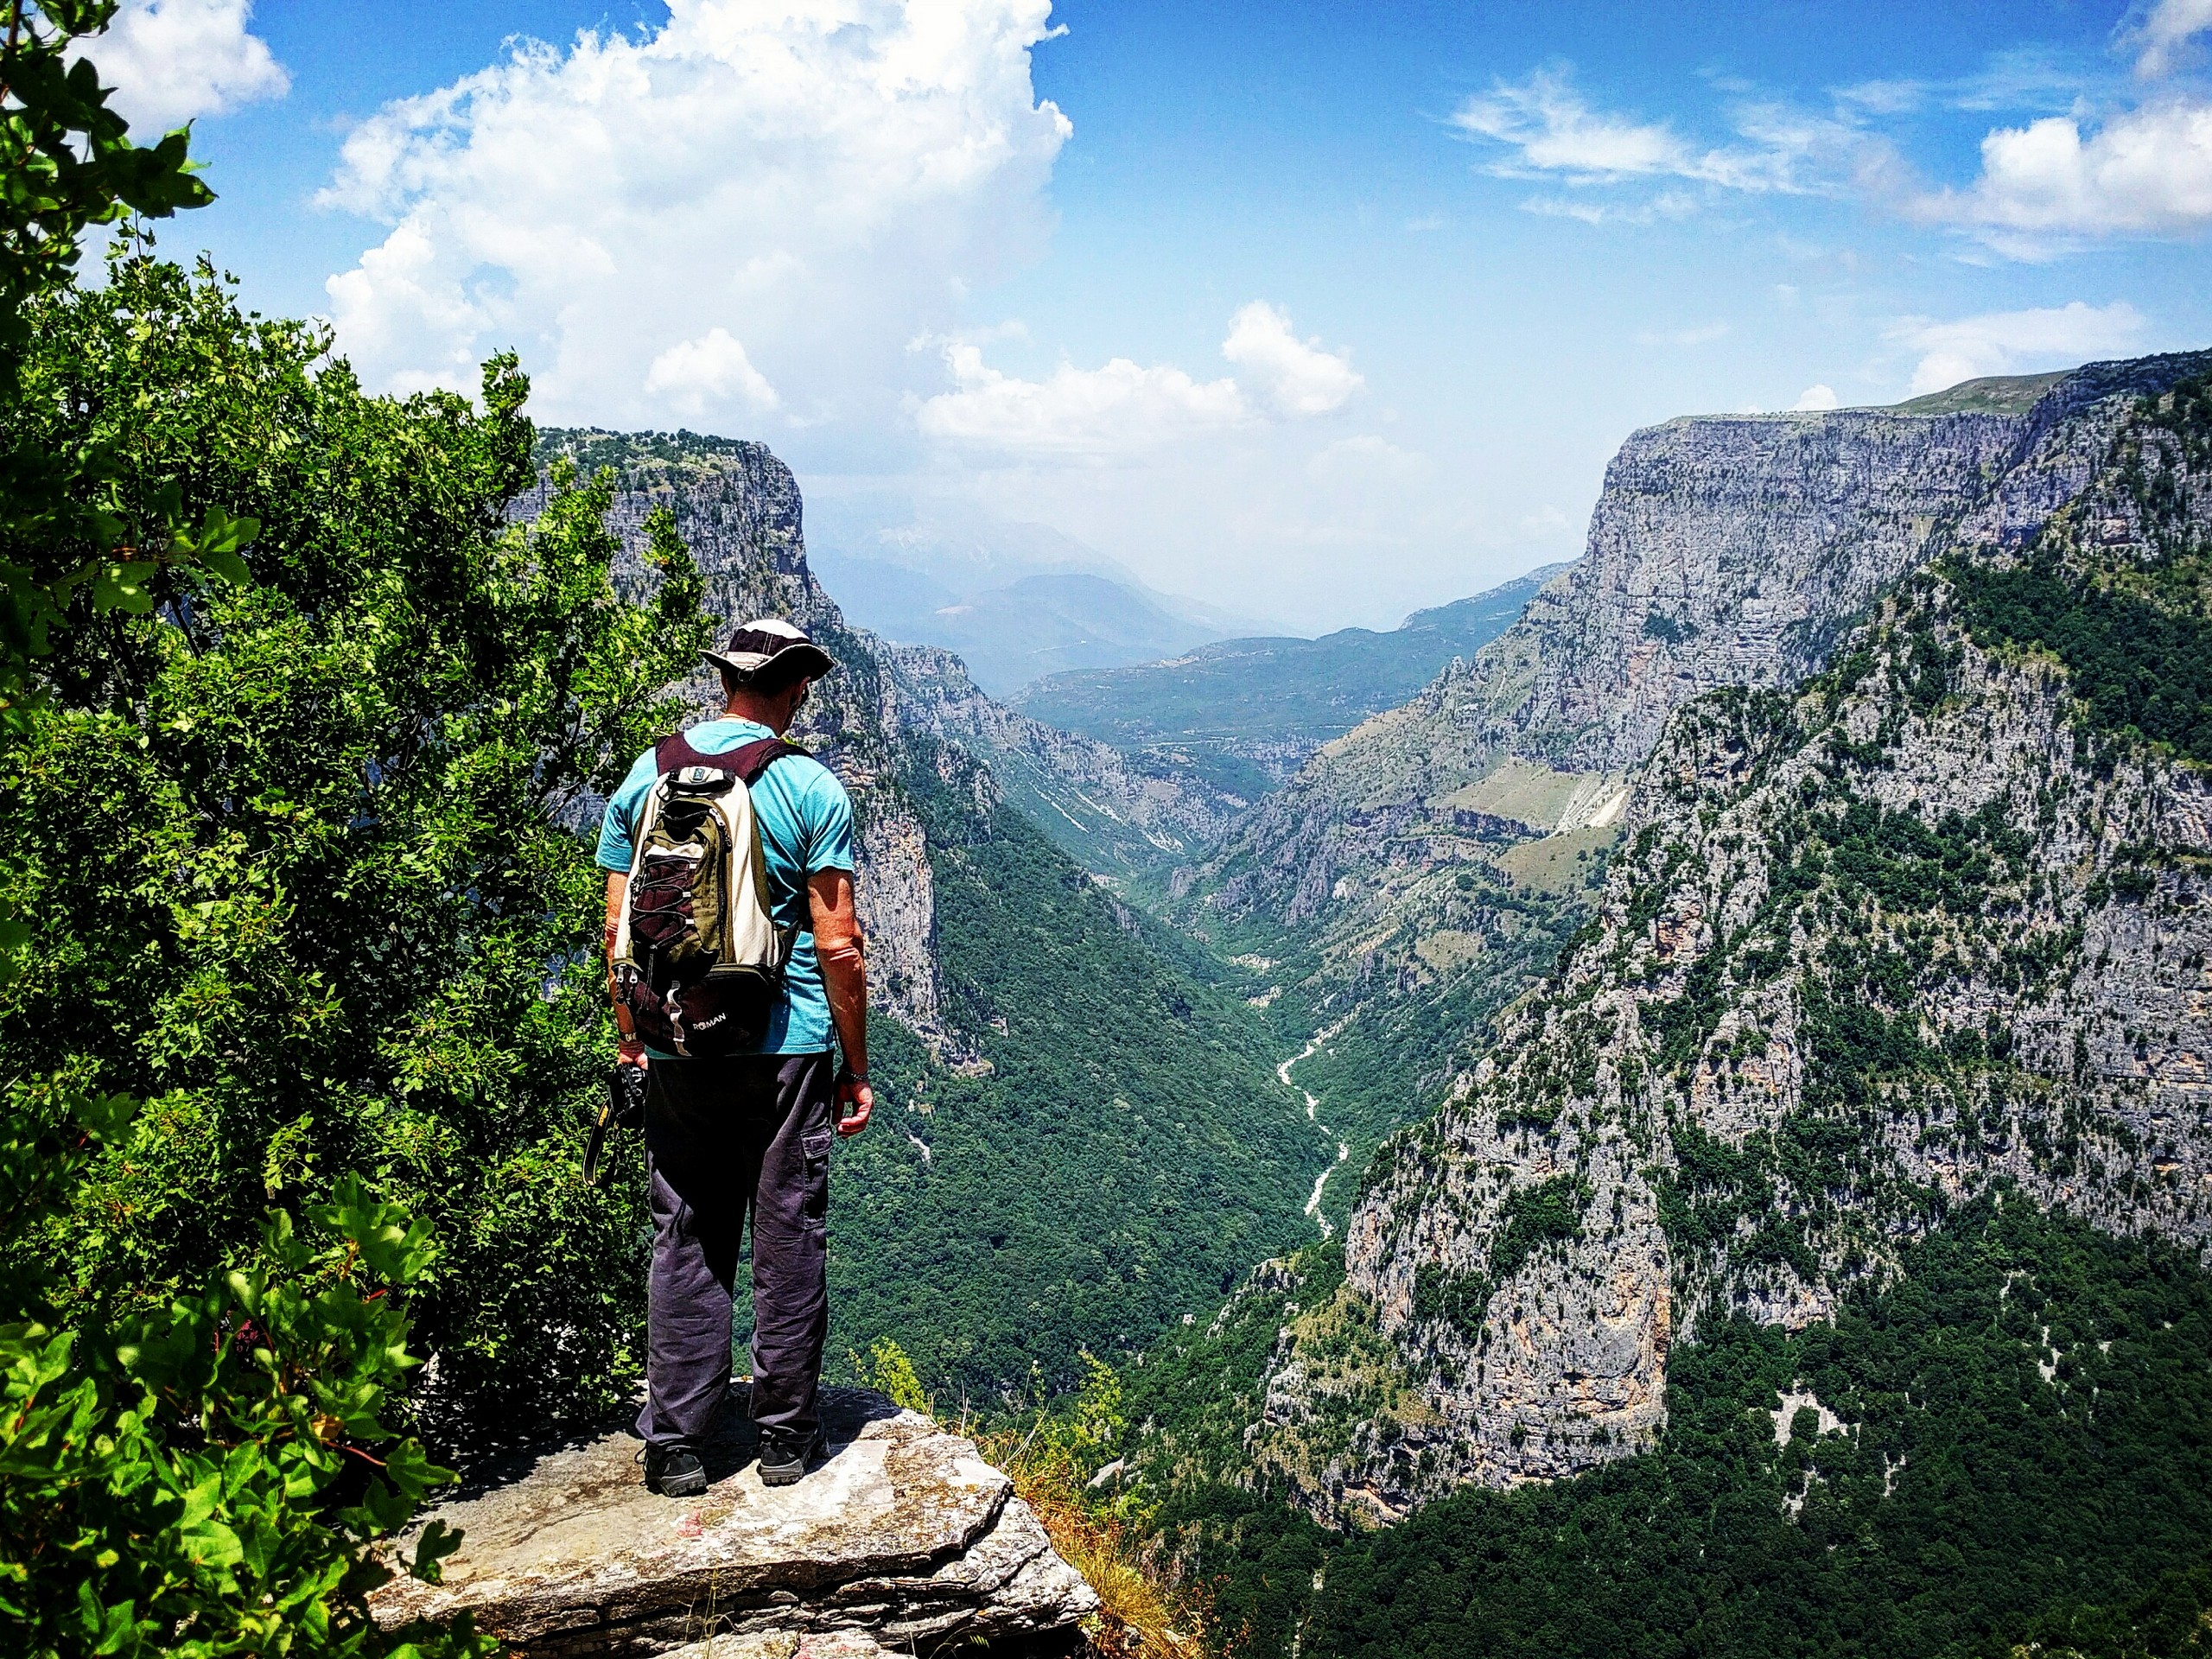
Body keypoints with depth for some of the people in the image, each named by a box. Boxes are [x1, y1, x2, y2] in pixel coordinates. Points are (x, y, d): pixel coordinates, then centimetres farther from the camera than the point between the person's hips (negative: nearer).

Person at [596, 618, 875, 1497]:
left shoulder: (646, 778, 4)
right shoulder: (811, 786, -6)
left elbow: (621, 930, 5)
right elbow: (837, 943, -8)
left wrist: (632, 1036, 18)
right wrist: (857, 1065, 1)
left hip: (680, 1049, 3)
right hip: (789, 1045, -3)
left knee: (685, 1240, 10)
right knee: (789, 1237, 8)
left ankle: (675, 1443, 13)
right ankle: (786, 1438, 17)